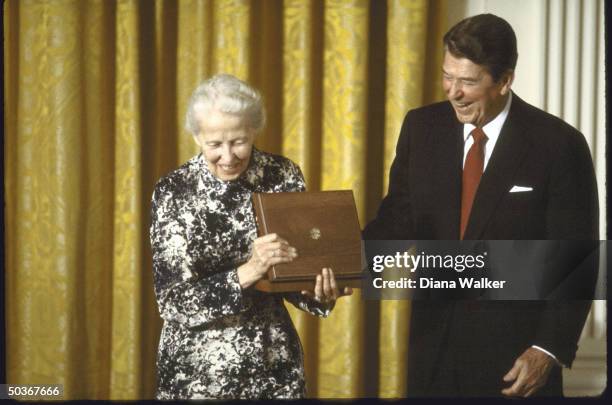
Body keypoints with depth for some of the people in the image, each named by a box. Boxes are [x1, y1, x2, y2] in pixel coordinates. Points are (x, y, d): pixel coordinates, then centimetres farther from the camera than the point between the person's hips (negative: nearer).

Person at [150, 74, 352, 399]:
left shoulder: (284, 176, -5)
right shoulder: (174, 191, -12)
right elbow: (174, 302, -15)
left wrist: (319, 293, -16)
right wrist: (247, 273, -27)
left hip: (274, 362, 2)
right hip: (196, 370, -2)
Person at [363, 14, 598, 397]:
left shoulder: (559, 144, -10)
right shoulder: (422, 127, 2)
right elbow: (398, 218, 5)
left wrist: (549, 350, -14)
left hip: (515, 351, -4)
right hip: (433, 344, 4)